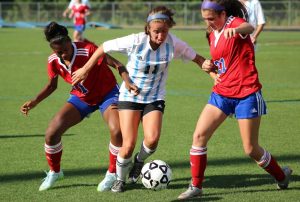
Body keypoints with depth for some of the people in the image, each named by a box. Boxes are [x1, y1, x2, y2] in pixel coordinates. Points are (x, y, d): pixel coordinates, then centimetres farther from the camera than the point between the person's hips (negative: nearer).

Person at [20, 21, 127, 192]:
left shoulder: (88, 50, -29)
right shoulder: (53, 61, -13)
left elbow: (116, 64, -27)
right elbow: (52, 85, 4)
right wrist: (35, 101, -10)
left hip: (106, 94, -4)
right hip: (81, 97, 4)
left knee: (117, 130, -29)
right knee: (52, 133, -9)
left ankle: (112, 174, -5)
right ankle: (54, 172, 18)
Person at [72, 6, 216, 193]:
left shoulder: (173, 44, -16)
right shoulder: (136, 41, -21)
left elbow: (195, 57, -4)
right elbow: (104, 47, -9)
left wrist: (207, 67, -26)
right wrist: (86, 69, -4)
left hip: (155, 98, 1)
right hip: (130, 96, -1)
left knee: (152, 139, -22)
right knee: (129, 145, -10)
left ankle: (140, 160, 14)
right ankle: (120, 180, 19)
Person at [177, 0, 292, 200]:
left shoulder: (234, 22, -12)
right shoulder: (212, 35, 10)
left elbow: (249, 28, -40)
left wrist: (236, 30, -61)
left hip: (246, 95, -6)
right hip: (221, 93, 7)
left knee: (251, 149, 1)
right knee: (199, 135, -8)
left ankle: (282, 176, 27)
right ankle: (196, 186, 1)